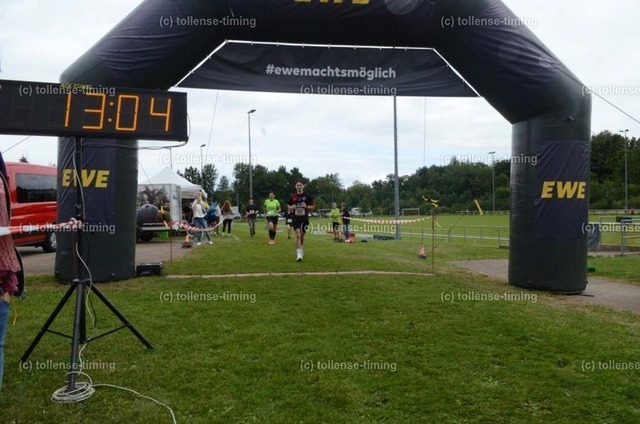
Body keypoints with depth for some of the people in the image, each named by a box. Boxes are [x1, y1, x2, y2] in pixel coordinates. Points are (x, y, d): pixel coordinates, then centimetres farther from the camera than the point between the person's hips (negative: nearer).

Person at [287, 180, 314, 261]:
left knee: (302, 235, 16)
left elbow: (313, 207, 1)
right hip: (296, 219, -1)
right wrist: (291, 208, -10)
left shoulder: (307, 196, -3)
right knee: (298, 234, -17)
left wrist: (306, 206, -18)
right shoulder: (292, 196, 1)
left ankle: (300, 248, 45)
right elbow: (288, 206, 13)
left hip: (304, 219, 1)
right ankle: (299, 254, -17)